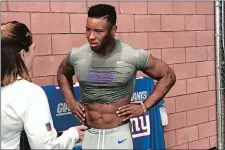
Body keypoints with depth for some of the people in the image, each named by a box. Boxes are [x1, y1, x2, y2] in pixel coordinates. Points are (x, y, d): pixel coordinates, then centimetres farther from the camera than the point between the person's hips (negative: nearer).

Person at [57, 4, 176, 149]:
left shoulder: (133, 56, -15)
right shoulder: (76, 55, -6)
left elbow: (168, 76, -3)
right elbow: (62, 73, 17)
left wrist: (144, 106, -8)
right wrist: (71, 101, 5)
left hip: (118, 135, -3)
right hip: (88, 135, 3)